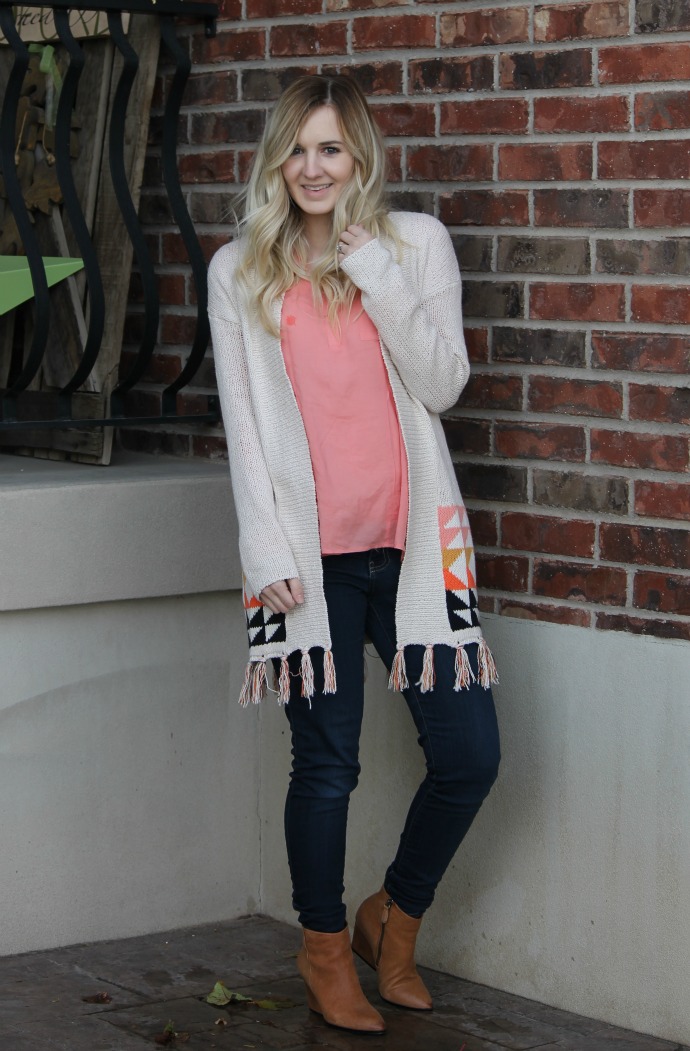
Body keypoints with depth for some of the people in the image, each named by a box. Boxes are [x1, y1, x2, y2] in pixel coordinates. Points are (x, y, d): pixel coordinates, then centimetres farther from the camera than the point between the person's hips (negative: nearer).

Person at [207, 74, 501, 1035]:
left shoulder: (416, 242, 6)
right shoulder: (238, 271, 5)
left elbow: (444, 385, -3)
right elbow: (243, 423, 3)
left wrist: (379, 278, -11)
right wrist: (267, 549, -6)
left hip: (414, 540, 1)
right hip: (311, 555, -1)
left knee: (470, 754, 0)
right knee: (327, 764, 2)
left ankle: (395, 919, 24)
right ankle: (325, 950, 22)